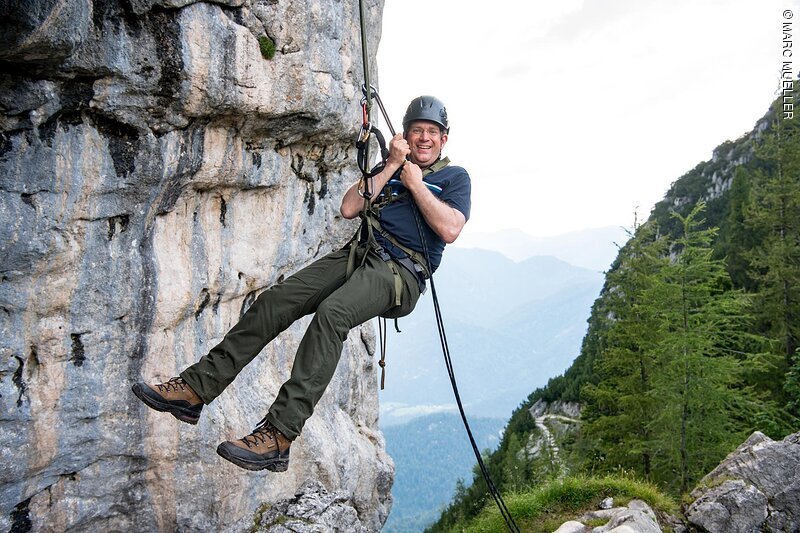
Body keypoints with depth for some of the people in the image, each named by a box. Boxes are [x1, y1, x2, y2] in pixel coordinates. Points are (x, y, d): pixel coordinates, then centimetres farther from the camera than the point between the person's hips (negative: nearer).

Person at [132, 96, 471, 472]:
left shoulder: (455, 177, 12)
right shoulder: (390, 168, 26)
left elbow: (449, 230, -8)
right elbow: (349, 209, 9)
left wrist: (415, 183, -2)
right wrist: (391, 167, 6)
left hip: (399, 273, -6)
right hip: (357, 255, 6)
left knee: (331, 313, -34)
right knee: (274, 301, -13)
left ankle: (278, 435, -39)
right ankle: (195, 388, -9)